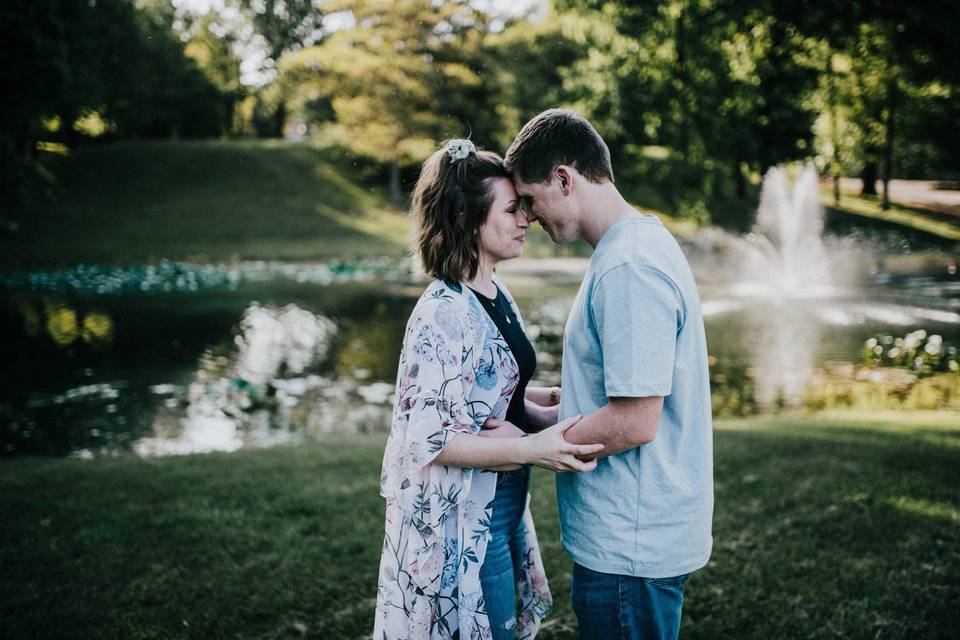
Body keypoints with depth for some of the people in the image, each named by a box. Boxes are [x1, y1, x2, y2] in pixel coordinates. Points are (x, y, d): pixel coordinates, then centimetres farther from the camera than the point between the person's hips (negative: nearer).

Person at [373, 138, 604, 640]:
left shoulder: (498, 297, 6)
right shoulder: (443, 316, -22)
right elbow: (428, 439, -24)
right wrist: (532, 450, -29)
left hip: (503, 506, 9)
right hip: (459, 522, -9)